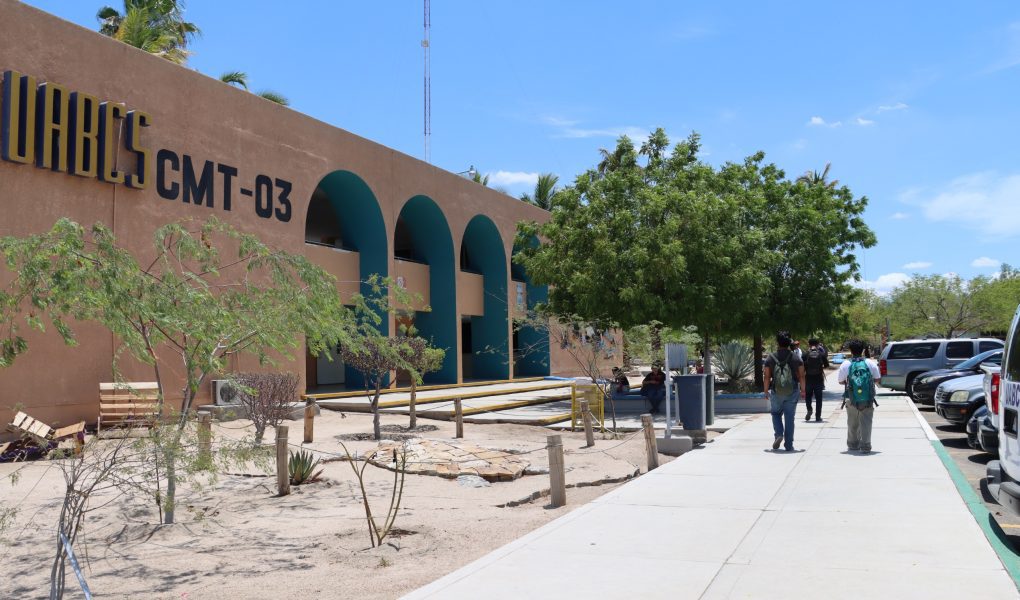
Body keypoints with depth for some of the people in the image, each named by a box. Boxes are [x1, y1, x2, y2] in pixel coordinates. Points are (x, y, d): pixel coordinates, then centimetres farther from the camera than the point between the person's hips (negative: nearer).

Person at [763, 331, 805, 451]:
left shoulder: (770, 358, -5)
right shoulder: (796, 358, -3)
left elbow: (767, 377, -3)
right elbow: (801, 376, -1)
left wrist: (766, 391, 6)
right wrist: (802, 390, 10)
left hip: (776, 392, -1)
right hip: (792, 392, 1)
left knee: (776, 413, 19)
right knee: (790, 417, 7)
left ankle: (779, 434, -4)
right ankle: (788, 445, 9)